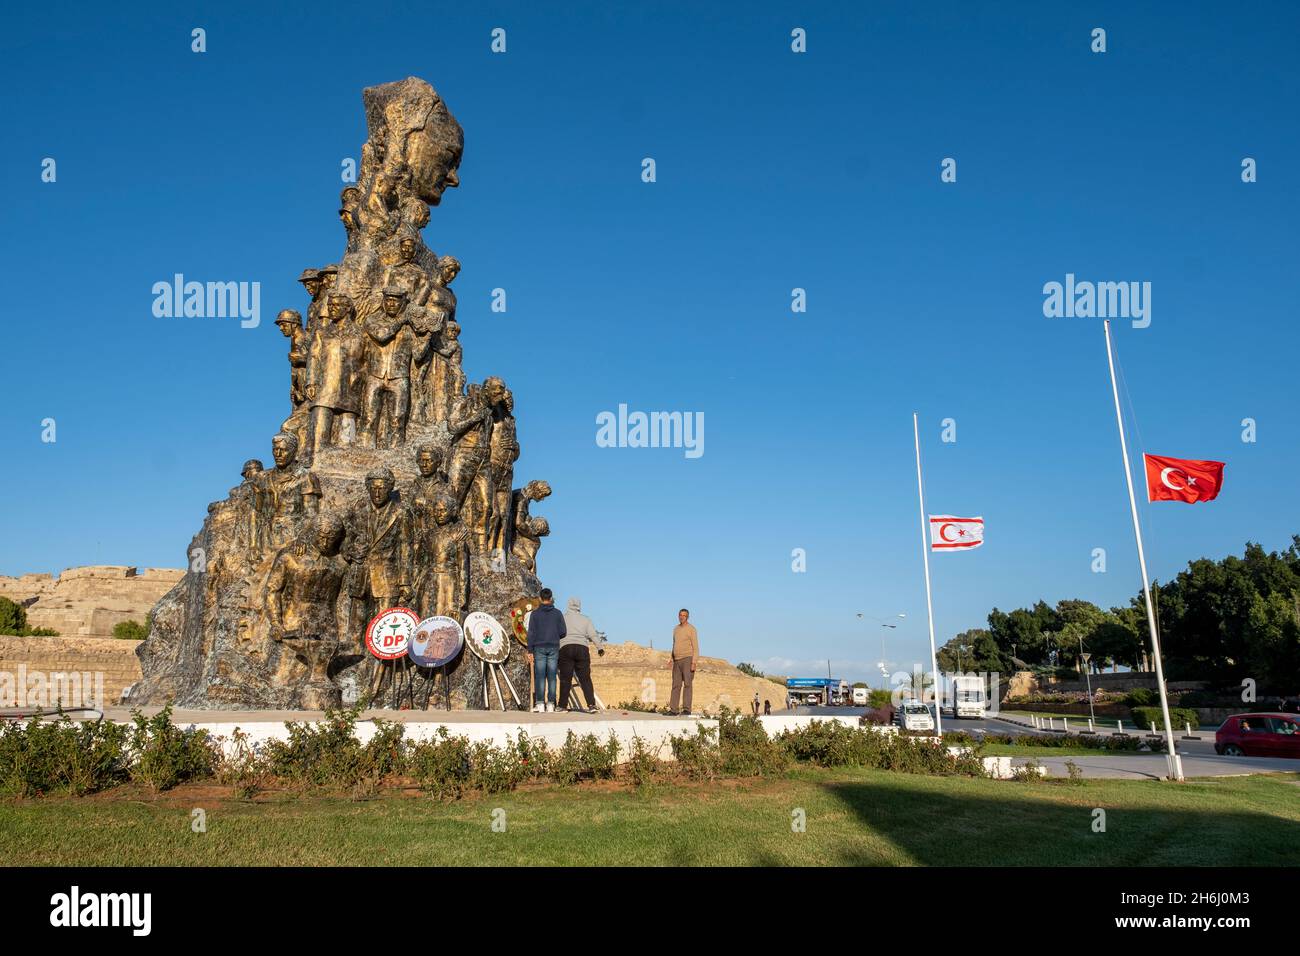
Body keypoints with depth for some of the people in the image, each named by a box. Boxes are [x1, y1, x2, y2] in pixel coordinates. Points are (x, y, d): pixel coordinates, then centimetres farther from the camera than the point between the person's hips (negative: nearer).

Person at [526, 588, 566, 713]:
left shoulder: (535, 614, 1)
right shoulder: (558, 613, 5)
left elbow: (531, 633, -3)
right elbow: (562, 632, 3)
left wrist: (530, 651, -2)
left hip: (539, 647, -1)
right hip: (554, 647, 1)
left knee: (539, 676, -2)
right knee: (551, 676, 2)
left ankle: (540, 704, -8)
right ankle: (550, 704, -1)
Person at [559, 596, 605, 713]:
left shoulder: (562, 618, 9)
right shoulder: (585, 619, 12)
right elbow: (593, 635, 4)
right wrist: (599, 647, 7)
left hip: (566, 648, -1)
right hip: (582, 649, 1)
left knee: (565, 679, 3)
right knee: (585, 679, 1)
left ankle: (563, 706, 4)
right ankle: (591, 705, -7)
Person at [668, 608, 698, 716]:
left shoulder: (691, 629, -7)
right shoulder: (676, 629, 15)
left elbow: (696, 647, -10)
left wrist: (693, 662, -18)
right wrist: (671, 659, 10)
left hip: (688, 659, -7)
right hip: (677, 661, 7)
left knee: (687, 684, -10)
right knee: (676, 685, 3)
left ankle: (687, 710, -11)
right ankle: (673, 710, 3)